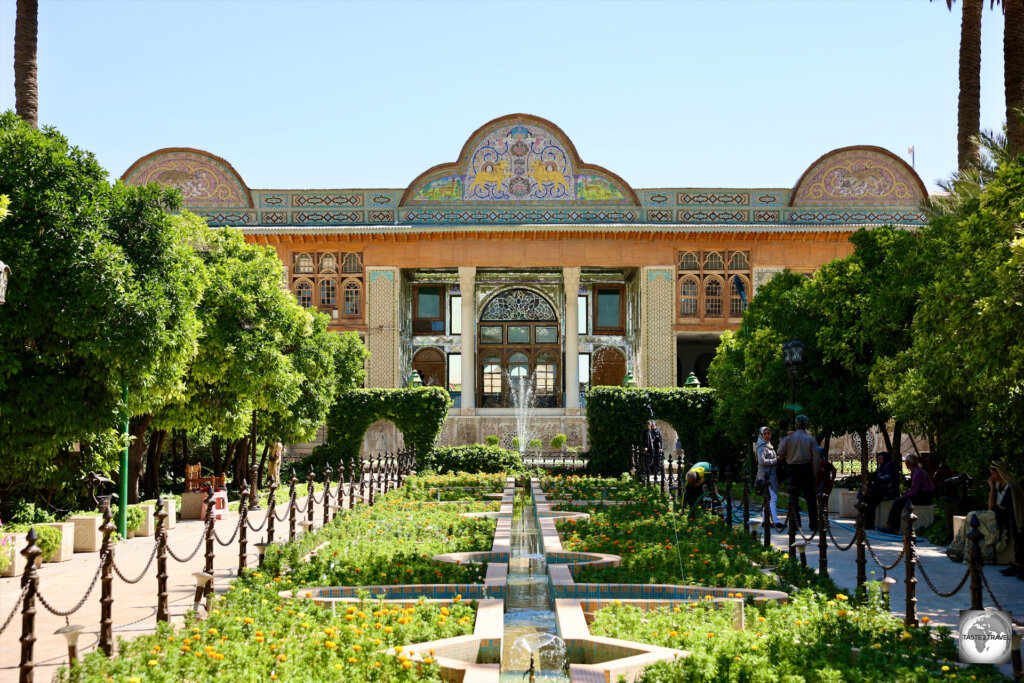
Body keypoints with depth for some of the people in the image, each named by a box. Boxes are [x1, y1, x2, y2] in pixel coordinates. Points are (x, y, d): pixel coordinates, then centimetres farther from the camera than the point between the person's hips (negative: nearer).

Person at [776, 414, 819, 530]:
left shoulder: (789, 438, -3)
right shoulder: (811, 439, -3)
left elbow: (780, 453, -6)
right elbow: (815, 458, -4)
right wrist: (815, 472, 4)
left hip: (793, 469, 0)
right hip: (807, 469, 0)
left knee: (793, 497, 7)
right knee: (810, 497, 4)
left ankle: (796, 524, 5)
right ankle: (814, 524, 4)